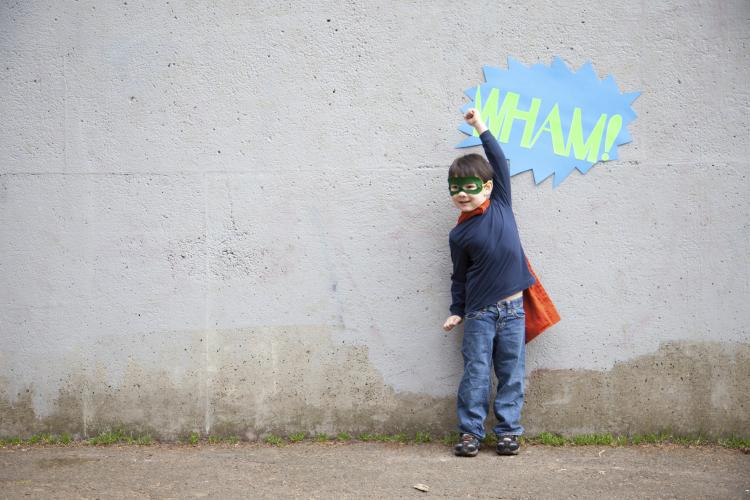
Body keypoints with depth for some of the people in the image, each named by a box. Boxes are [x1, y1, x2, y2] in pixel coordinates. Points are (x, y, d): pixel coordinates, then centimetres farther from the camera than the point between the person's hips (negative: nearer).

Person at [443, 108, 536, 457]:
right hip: (479, 312, -1)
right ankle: (470, 432, 7)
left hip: (512, 308, 1)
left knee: (511, 373, 5)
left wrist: (481, 128, 5)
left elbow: (500, 163, 4)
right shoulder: (459, 234, 0)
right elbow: (459, 276, 9)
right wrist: (456, 311, 7)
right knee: (476, 374, 0)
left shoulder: (501, 206, 3)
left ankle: (508, 431, 12)